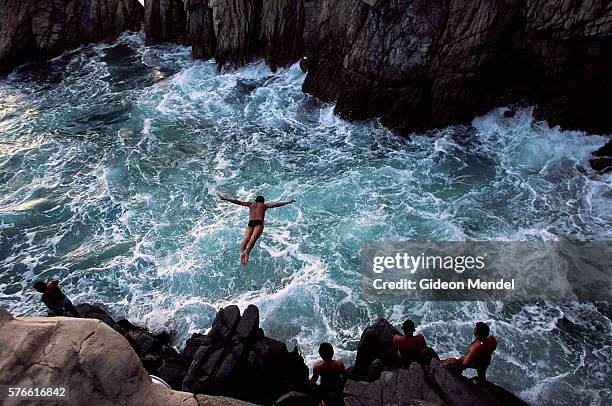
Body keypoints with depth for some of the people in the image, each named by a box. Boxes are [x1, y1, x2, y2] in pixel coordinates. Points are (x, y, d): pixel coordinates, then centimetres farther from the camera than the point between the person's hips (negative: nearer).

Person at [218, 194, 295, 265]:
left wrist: (224, 198, 36)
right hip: (259, 223, -2)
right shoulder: (264, 205, 25)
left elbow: (237, 201, 28)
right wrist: (288, 202, 28)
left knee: (246, 238, -18)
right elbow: (276, 204, 22)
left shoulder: (250, 204, 29)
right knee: (253, 238, -24)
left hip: (250, 223, 2)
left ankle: (242, 252, -45)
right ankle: (247, 253, -48)